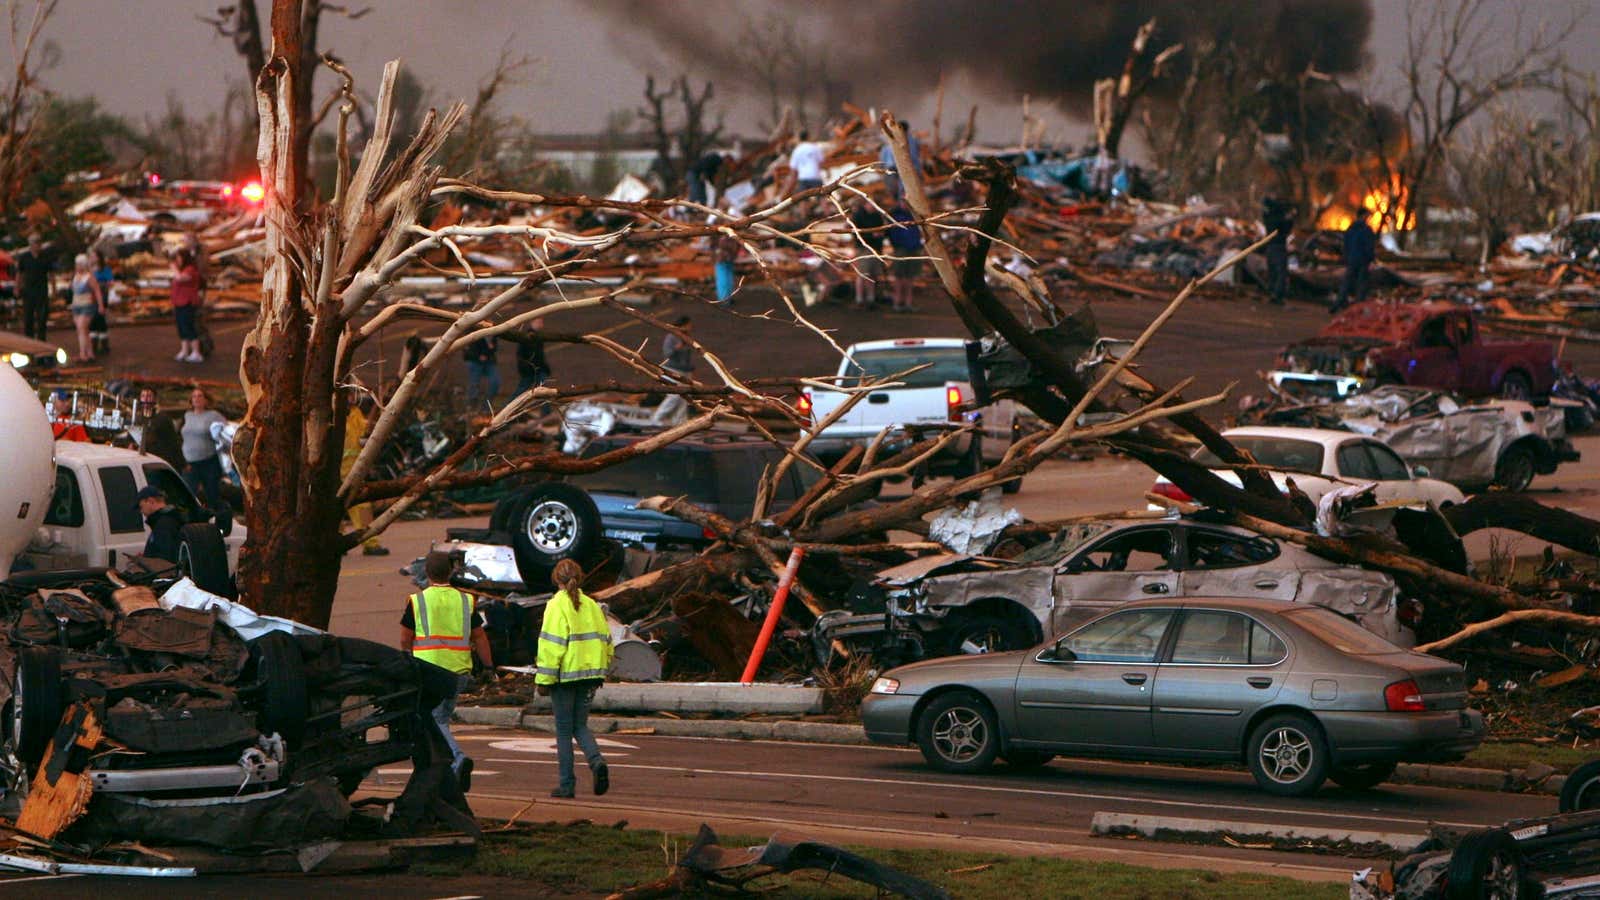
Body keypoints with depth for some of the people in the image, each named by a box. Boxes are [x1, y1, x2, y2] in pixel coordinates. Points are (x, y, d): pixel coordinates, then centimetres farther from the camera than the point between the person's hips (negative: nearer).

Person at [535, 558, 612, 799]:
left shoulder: (557, 606, -10)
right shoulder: (591, 605, 8)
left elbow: (551, 645, -14)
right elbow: (605, 641, 12)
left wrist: (543, 679, -10)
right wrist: (601, 672, 22)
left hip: (565, 674, -5)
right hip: (589, 673, 5)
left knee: (564, 729, 3)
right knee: (580, 725, 14)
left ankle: (566, 783, 4)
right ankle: (596, 761, -13)